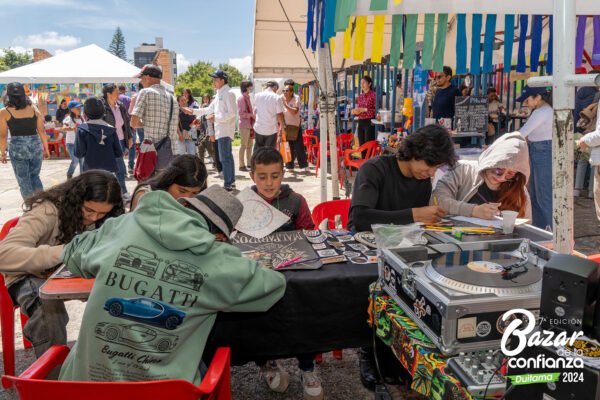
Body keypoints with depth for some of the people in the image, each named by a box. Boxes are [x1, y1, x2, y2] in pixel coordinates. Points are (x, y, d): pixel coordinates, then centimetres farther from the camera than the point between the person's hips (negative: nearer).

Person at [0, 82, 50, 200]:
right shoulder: (34, 109, 2)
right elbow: (42, 131, 3)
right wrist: (46, 148, 11)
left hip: (17, 148, -2)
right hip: (35, 146, 3)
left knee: (24, 181, 9)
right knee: (35, 177, 19)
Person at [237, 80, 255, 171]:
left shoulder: (248, 97, 16)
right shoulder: (241, 98, -10)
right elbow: (241, 113, -15)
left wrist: (254, 114, 8)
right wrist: (252, 115, -15)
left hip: (250, 124, 9)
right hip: (244, 124, -9)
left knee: (249, 145, 11)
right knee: (243, 145, -6)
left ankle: (249, 163, 17)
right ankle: (242, 165, -2)